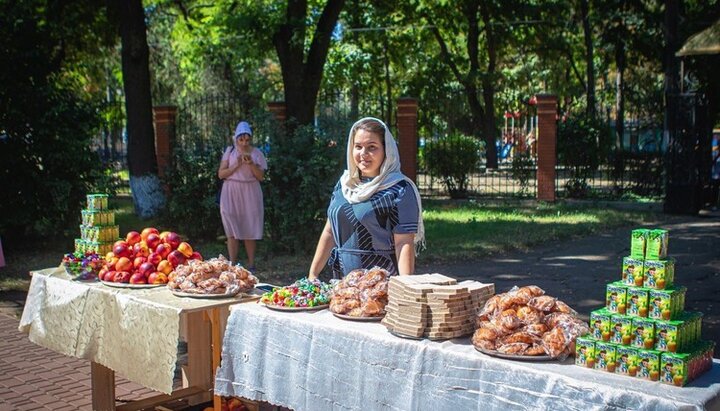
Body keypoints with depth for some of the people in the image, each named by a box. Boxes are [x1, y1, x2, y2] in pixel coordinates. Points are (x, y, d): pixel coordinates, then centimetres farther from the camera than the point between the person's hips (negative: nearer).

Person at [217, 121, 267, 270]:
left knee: (249, 230, 4)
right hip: (231, 193, 0)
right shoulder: (230, 151, 3)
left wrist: (251, 164, -16)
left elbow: (261, 177, -1)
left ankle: (251, 264, 12)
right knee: (232, 230, -2)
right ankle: (233, 264, 1)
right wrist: (236, 165, -15)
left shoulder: (256, 153, 3)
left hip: (250, 194, 0)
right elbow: (221, 174, -2)